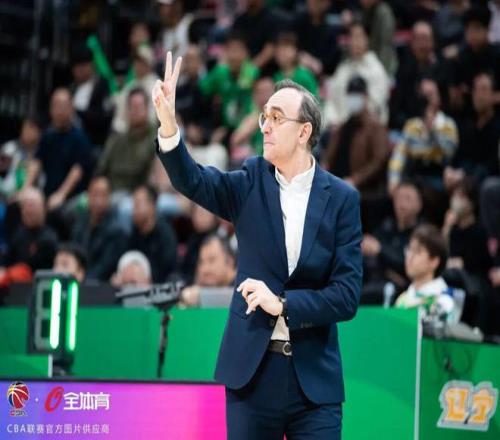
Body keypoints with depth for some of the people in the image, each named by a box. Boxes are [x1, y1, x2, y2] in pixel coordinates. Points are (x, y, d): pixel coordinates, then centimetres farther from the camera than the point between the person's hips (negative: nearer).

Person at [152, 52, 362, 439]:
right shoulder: (252, 182, 5)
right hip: (252, 371, 2)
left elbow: (346, 296, -6)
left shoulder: (342, 198, -1)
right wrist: (169, 124, -30)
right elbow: (193, 182, -15)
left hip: (314, 378, -1)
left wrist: (282, 303, -17)